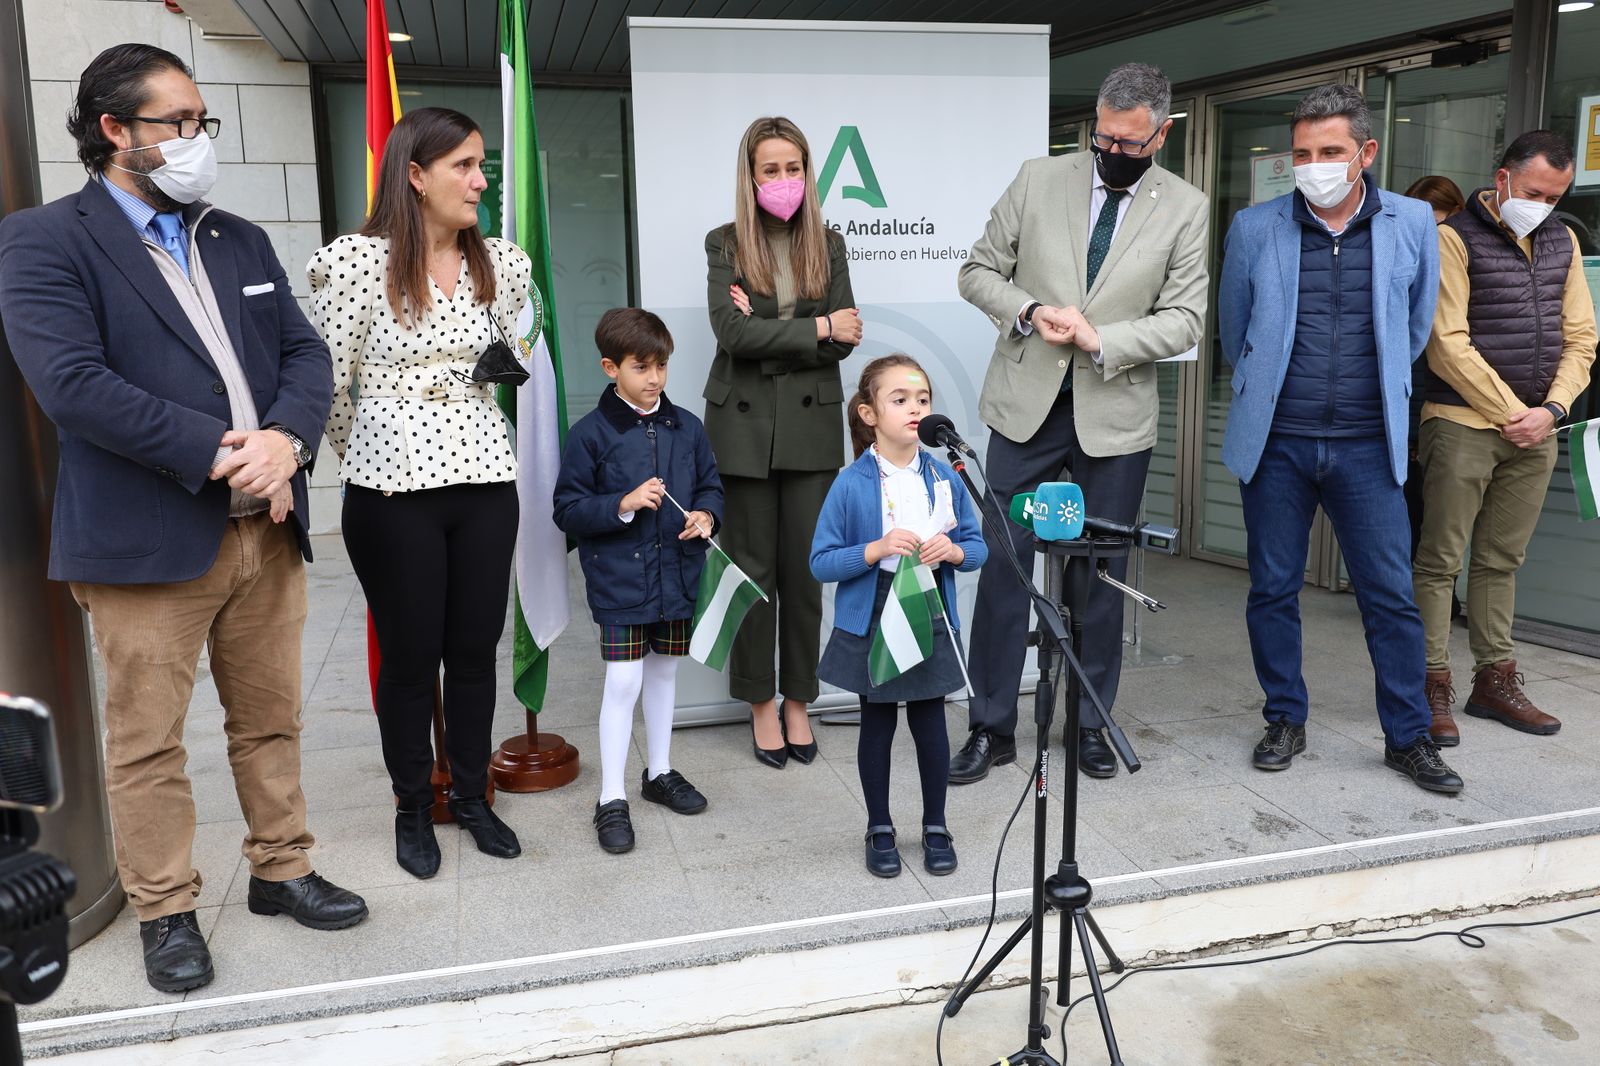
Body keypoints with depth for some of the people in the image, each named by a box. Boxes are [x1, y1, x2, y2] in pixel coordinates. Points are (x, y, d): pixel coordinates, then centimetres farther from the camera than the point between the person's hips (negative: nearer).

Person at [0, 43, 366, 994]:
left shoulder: (241, 239, 16)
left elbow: (306, 354, 8)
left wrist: (285, 437, -12)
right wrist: (220, 451, -19)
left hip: (268, 527, 5)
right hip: (148, 540, -5)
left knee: (272, 720, 15)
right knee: (148, 742, 7)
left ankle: (282, 870, 31)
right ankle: (167, 913, 22)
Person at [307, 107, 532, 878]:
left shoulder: (503, 265, 4)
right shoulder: (354, 262, -10)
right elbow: (328, 386, -1)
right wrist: (367, 464, 8)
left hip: (484, 479, 4)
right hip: (391, 494, -4)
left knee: (475, 648, 12)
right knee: (410, 657, 8)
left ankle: (472, 795, 30)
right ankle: (413, 808, 28)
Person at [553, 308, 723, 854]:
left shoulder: (686, 427, 3)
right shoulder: (591, 433, -9)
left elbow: (711, 485, 13)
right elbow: (568, 510, -8)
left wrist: (706, 515, -9)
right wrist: (623, 505, -21)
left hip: (676, 577, 5)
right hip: (619, 579, -4)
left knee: (665, 671, 17)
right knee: (623, 681, -5)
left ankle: (659, 772, 36)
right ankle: (612, 798, 8)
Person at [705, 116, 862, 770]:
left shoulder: (828, 245, 9)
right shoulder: (724, 244, 2)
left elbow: (843, 341, -2)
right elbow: (732, 331, -13)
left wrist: (767, 333, -12)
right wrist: (816, 328, -12)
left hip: (811, 424, 2)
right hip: (743, 422, -1)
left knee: (805, 566, 4)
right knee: (753, 567, 5)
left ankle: (798, 700, 19)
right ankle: (760, 703, 19)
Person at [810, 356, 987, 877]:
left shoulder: (945, 477, -1)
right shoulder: (850, 484, -11)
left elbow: (978, 546, 7)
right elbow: (821, 562, -11)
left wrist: (953, 550, -16)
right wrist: (877, 550, -24)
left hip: (932, 622, 2)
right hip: (872, 626, -2)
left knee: (930, 724, 11)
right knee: (877, 726, 11)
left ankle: (936, 826, 30)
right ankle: (880, 829, 29)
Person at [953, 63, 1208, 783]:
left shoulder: (1184, 207, 2)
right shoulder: (1038, 180, 3)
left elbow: (1184, 320, -2)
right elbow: (980, 272, 6)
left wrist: (1100, 339, -16)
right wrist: (1028, 311, -13)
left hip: (1116, 414, 0)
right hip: (1027, 404, 0)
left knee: (1103, 575, 9)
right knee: (1003, 566, 1)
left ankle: (1091, 724, 25)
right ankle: (991, 727, 14)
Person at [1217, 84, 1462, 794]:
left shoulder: (1411, 224, 4)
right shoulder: (1255, 228, 2)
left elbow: (1416, 329, 16)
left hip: (1367, 444, 0)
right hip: (1275, 442, 0)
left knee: (1391, 594, 2)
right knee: (1273, 590, 7)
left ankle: (1408, 737, 17)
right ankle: (1285, 721, 23)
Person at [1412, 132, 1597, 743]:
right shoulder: (1455, 238, -5)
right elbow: (1448, 344, -12)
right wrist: (1513, 413, -11)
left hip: (1535, 431, 6)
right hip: (1463, 424, -6)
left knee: (1501, 560, 12)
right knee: (1440, 560, -2)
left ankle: (1495, 681, 20)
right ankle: (1433, 687, 3)